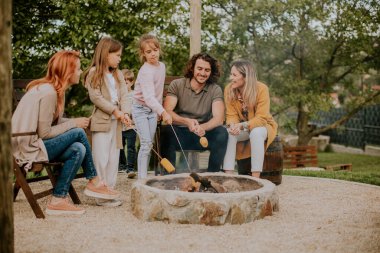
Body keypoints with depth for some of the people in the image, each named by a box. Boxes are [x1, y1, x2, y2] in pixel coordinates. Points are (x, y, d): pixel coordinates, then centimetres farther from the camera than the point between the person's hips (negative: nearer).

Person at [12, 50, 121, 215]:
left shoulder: (54, 89, 9)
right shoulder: (48, 92, -20)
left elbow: (54, 122, 5)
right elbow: (45, 133, -20)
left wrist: (75, 122, -9)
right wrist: (74, 124, -12)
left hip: (33, 143, 9)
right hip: (28, 148, -9)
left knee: (78, 150, -7)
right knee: (78, 133, -17)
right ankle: (94, 182, -4)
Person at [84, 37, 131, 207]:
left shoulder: (118, 74, 15)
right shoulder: (94, 72, -5)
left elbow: (124, 95, 7)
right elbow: (95, 97, -13)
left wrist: (125, 113, -10)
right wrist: (114, 111, -15)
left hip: (116, 122, 7)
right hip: (101, 121, -7)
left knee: (113, 158, 10)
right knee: (101, 159, -5)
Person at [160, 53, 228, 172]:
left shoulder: (215, 90, 0)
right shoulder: (177, 85, -1)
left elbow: (218, 118, -13)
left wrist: (203, 127, -36)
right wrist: (186, 121, -33)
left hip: (202, 135, 1)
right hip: (179, 133, -1)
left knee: (222, 133, -26)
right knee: (167, 130, -33)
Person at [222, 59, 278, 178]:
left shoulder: (261, 89, -21)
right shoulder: (229, 89, -11)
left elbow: (261, 118, -23)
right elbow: (231, 115, -9)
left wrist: (242, 125, -39)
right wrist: (233, 125, -32)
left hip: (262, 126, -3)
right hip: (241, 128, 3)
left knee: (256, 133, -36)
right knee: (228, 133, -28)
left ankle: (255, 178, -35)